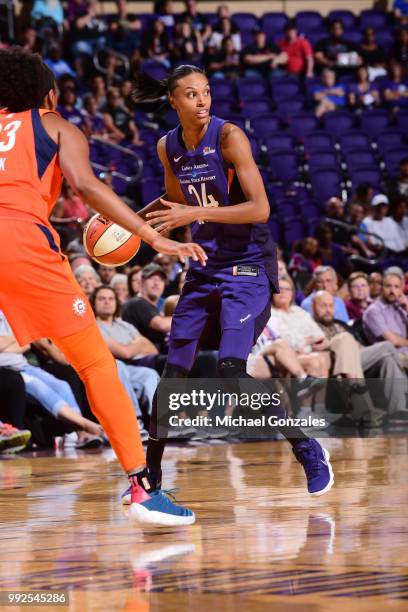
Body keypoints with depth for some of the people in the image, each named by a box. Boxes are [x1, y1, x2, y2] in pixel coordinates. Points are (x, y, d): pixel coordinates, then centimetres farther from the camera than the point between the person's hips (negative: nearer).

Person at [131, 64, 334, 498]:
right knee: (174, 370, 5)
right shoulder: (168, 147, 5)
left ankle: (310, 453, -6)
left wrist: (195, 213, -27)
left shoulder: (229, 136, -15)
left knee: (231, 369, -19)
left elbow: (260, 208, -21)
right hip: (205, 266, 6)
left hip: (247, 265, -6)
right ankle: (150, 470, 19)